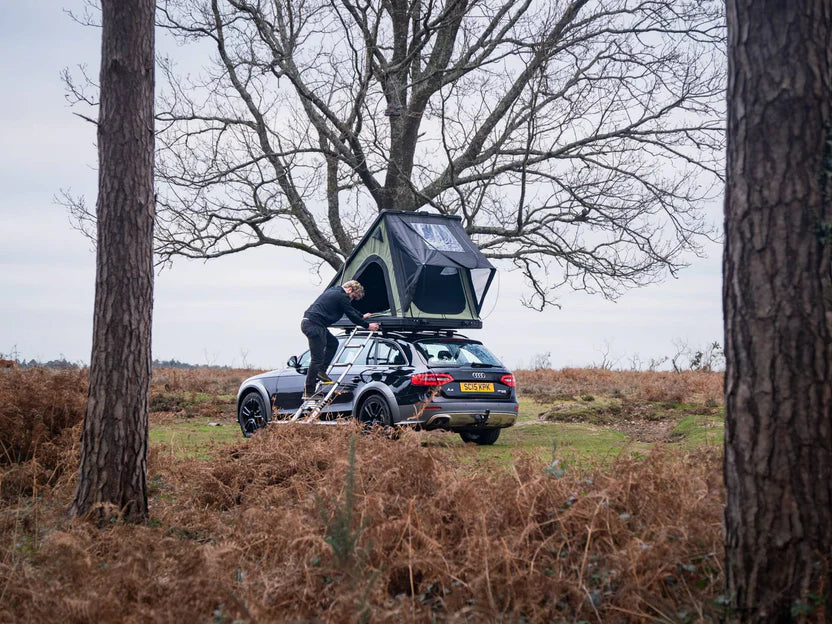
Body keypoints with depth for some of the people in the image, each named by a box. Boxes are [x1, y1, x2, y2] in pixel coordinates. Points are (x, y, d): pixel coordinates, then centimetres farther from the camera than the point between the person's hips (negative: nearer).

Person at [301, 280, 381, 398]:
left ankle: (321, 372, 20)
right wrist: (367, 325, 10)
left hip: (308, 323, 10)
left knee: (333, 343, 24)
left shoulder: (334, 291, 23)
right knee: (317, 358, -8)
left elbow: (350, 310, 38)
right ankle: (308, 392, -8)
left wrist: (362, 316, 50)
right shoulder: (341, 297, -8)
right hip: (314, 326, -10)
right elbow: (351, 315, -2)